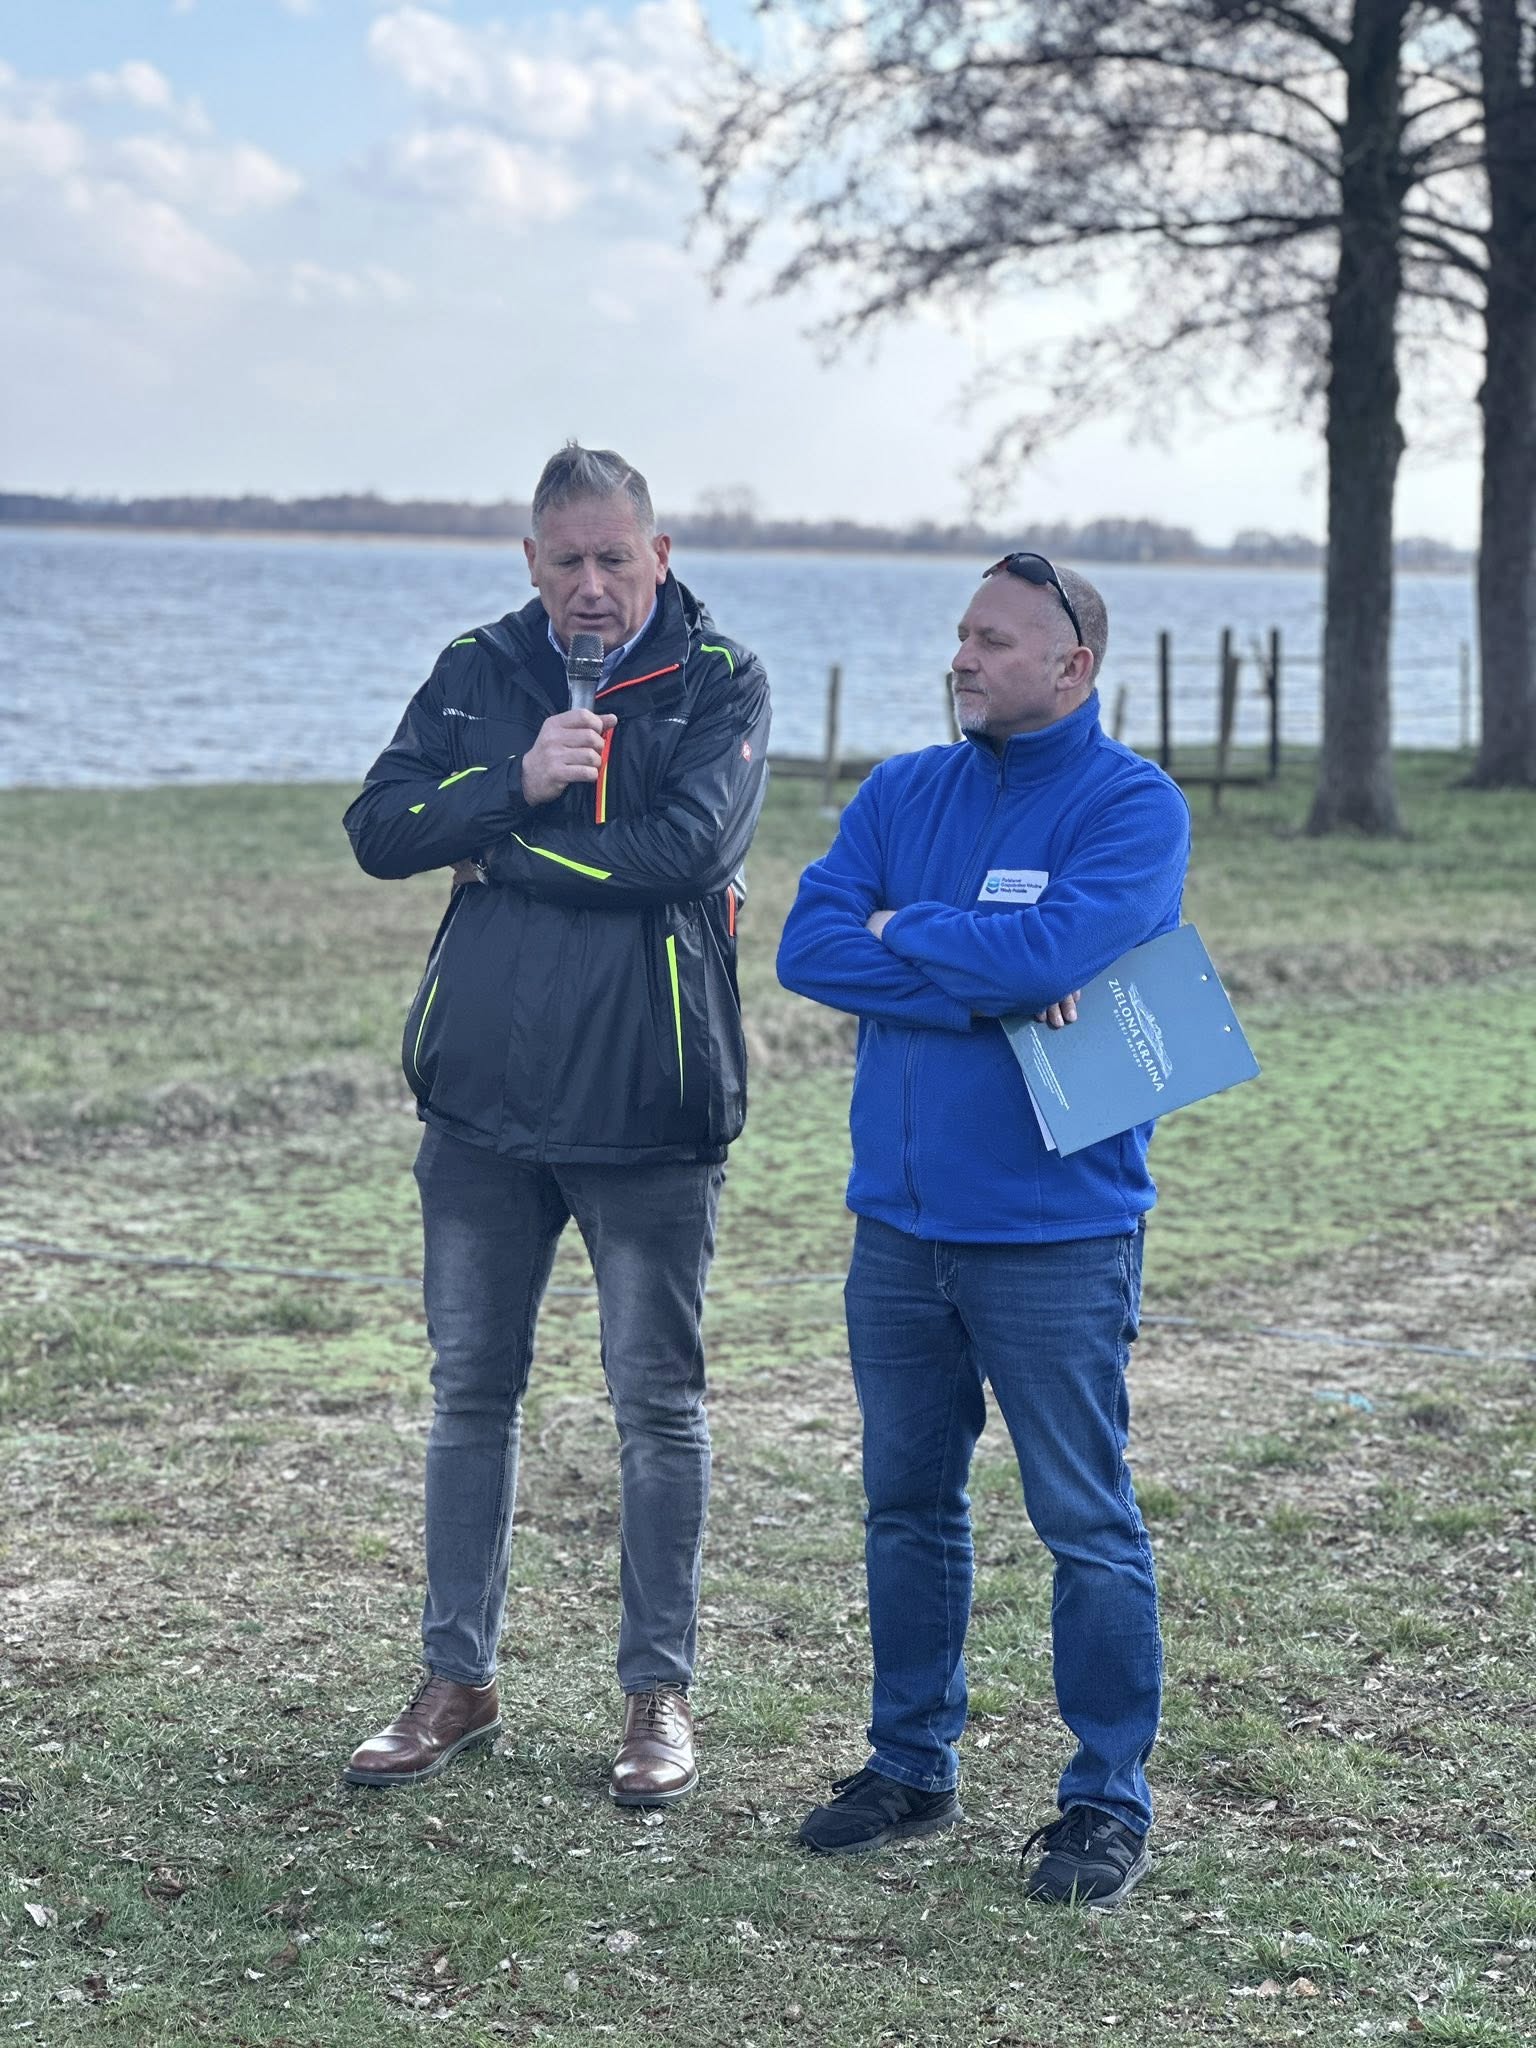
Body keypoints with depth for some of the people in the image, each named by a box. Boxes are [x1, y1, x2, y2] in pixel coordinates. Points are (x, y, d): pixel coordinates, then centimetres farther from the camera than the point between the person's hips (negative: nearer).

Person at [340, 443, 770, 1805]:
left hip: (646, 1107, -4)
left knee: (658, 1401, 5)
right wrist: (520, 784, -17)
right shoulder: (478, 672, 8)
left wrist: (500, 856, -11)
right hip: (483, 1095, 4)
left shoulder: (719, 683, -4)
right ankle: (459, 1680, 23)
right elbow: (379, 828, -2)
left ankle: (661, 1693, 18)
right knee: (472, 1389, 11)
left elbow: (682, 845, -20)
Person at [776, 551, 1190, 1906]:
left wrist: (903, 932, -7)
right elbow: (809, 946, -5)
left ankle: (1109, 1804, 12)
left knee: (1087, 1524, 1)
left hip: (1057, 1233, -5)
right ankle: (911, 1767, 27)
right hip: (900, 1223, 5)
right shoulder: (904, 794, 9)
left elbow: (1045, 951, -23)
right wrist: (984, 981, -15)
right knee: (908, 1505, 14)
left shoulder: (1134, 806, -7)